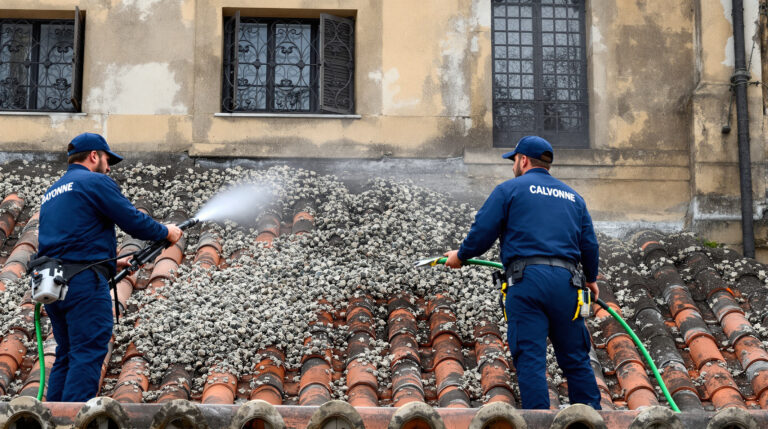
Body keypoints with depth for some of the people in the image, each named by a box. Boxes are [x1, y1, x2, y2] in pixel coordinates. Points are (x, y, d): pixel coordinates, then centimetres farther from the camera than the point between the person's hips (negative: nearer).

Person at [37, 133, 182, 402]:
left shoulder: (51, 193, 24)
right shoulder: (95, 182, -3)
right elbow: (134, 221, -7)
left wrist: (112, 263, 24)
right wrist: (167, 232, 10)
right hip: (84, 282, -9)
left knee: (66, 357, 14)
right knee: (88, 356, -9)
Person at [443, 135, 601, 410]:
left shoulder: (509, 189, 7)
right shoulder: (573, 196, 22)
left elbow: (483, 231, 2)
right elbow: (589, 243, 22)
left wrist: (460, 255, 19)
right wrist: (591, 279, 37)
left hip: (526, 279, -4)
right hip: (565, 281, 4)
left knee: (530, 358, -5)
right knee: (575, 358, 11)